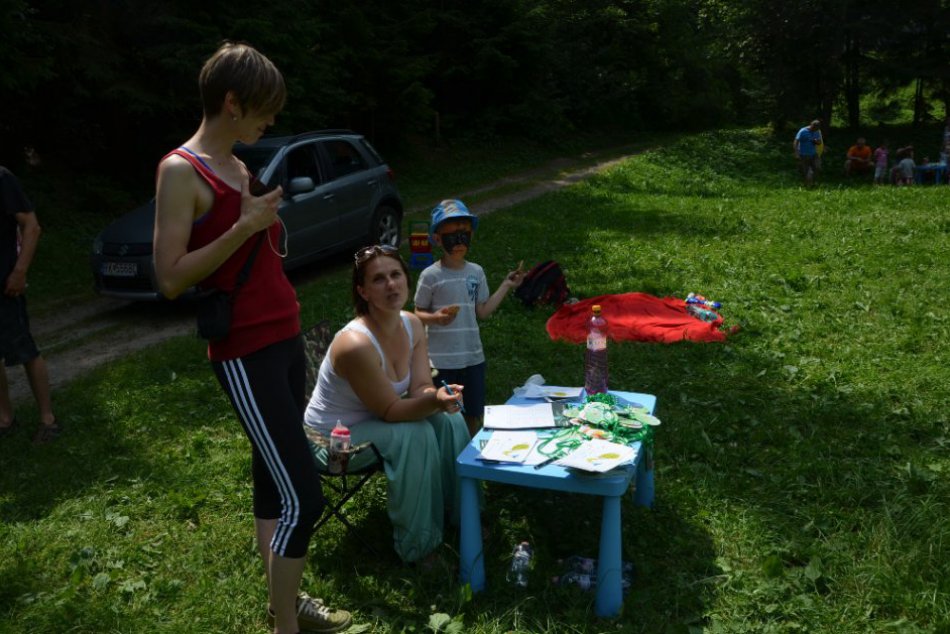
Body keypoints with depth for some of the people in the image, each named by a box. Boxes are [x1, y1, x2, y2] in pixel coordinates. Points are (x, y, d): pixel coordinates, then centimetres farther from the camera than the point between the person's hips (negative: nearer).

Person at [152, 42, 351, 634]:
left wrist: (269, 214, 7)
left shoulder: (239, 166, 13)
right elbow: (171, 278, -18)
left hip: (285, 337, 9)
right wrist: (245, 226, -20)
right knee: (302, 495, -9)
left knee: (274, 475, 17)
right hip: (245, 353, -9)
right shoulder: (181, 171, -12)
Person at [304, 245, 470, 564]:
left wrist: (440, 397, -33)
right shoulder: (356, 344, -33)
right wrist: (434, 401, -41)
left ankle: (461, 512, 10)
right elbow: (390, 410, -26)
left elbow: (420, 389, -11)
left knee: (449, 420, -10)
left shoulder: (413, 325, -9)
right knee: (415, 434, -28)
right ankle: (417, 545, -13)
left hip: (373, 419, 8)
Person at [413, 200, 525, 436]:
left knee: (474, 416, 15)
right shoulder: (430, 275, -10)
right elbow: (418, 313, -4)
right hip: (441, 360, -4)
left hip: (473, 356, 4)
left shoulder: (476, 272, 3)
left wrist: (506, 286, 5)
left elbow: (482, 312, 6)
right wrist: (435, 318, -25)